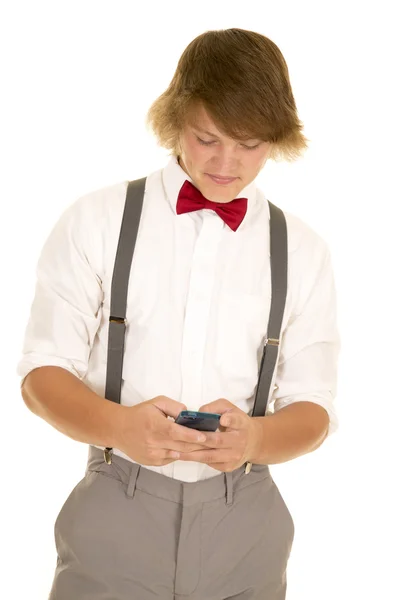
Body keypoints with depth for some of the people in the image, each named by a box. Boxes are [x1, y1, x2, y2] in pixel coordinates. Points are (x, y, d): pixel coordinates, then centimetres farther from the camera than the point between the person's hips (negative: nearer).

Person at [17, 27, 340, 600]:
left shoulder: (303, 251, 4)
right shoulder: (96, 221, -2)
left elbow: (313, 407, 3)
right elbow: (43, 371, -3)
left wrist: (255, 437, -19)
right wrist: (117, 426, -24)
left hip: (243, 524, 2)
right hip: (115, 512, -1)